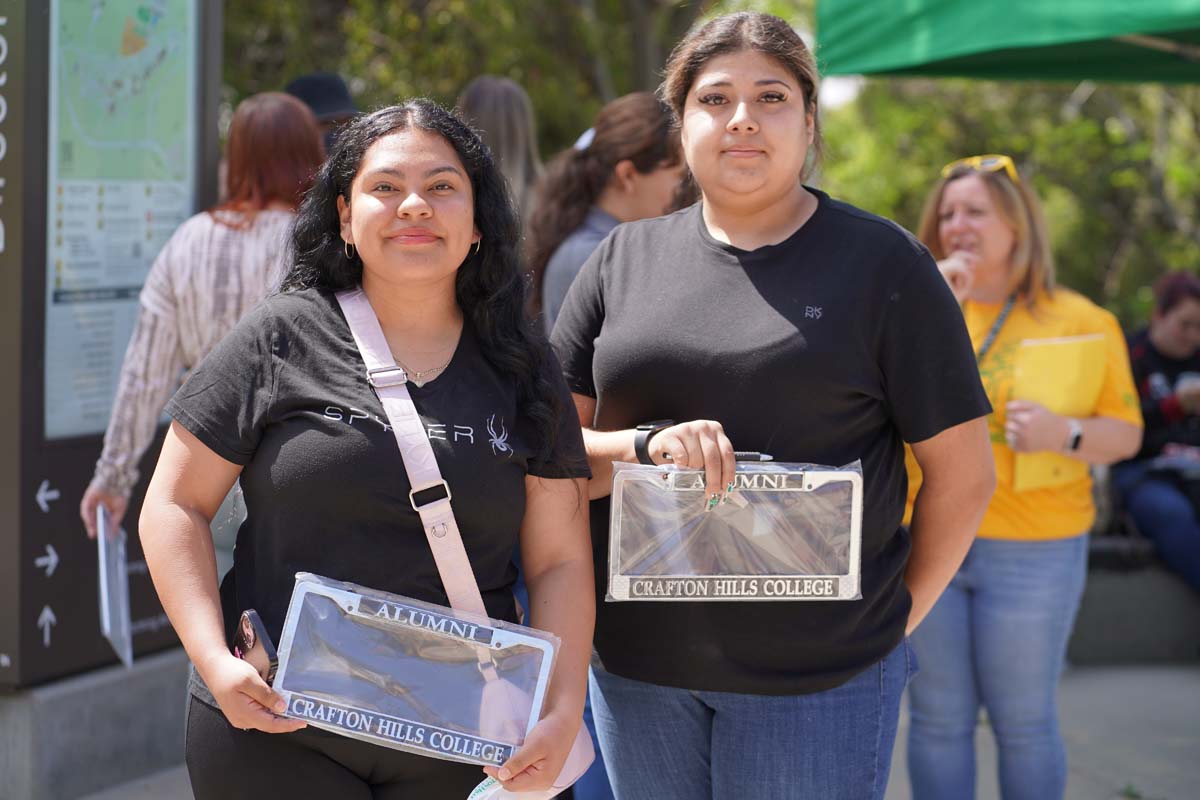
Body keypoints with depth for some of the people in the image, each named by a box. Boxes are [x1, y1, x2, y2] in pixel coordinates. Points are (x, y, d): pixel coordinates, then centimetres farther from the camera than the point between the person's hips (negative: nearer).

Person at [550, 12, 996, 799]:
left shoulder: (882, 262, -3)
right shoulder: (625, 259, 7)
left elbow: (963, 471, 0)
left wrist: (897, 616, 3)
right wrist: (646, 446, -13)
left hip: (819, 674, -3)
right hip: (637, 660, 3)